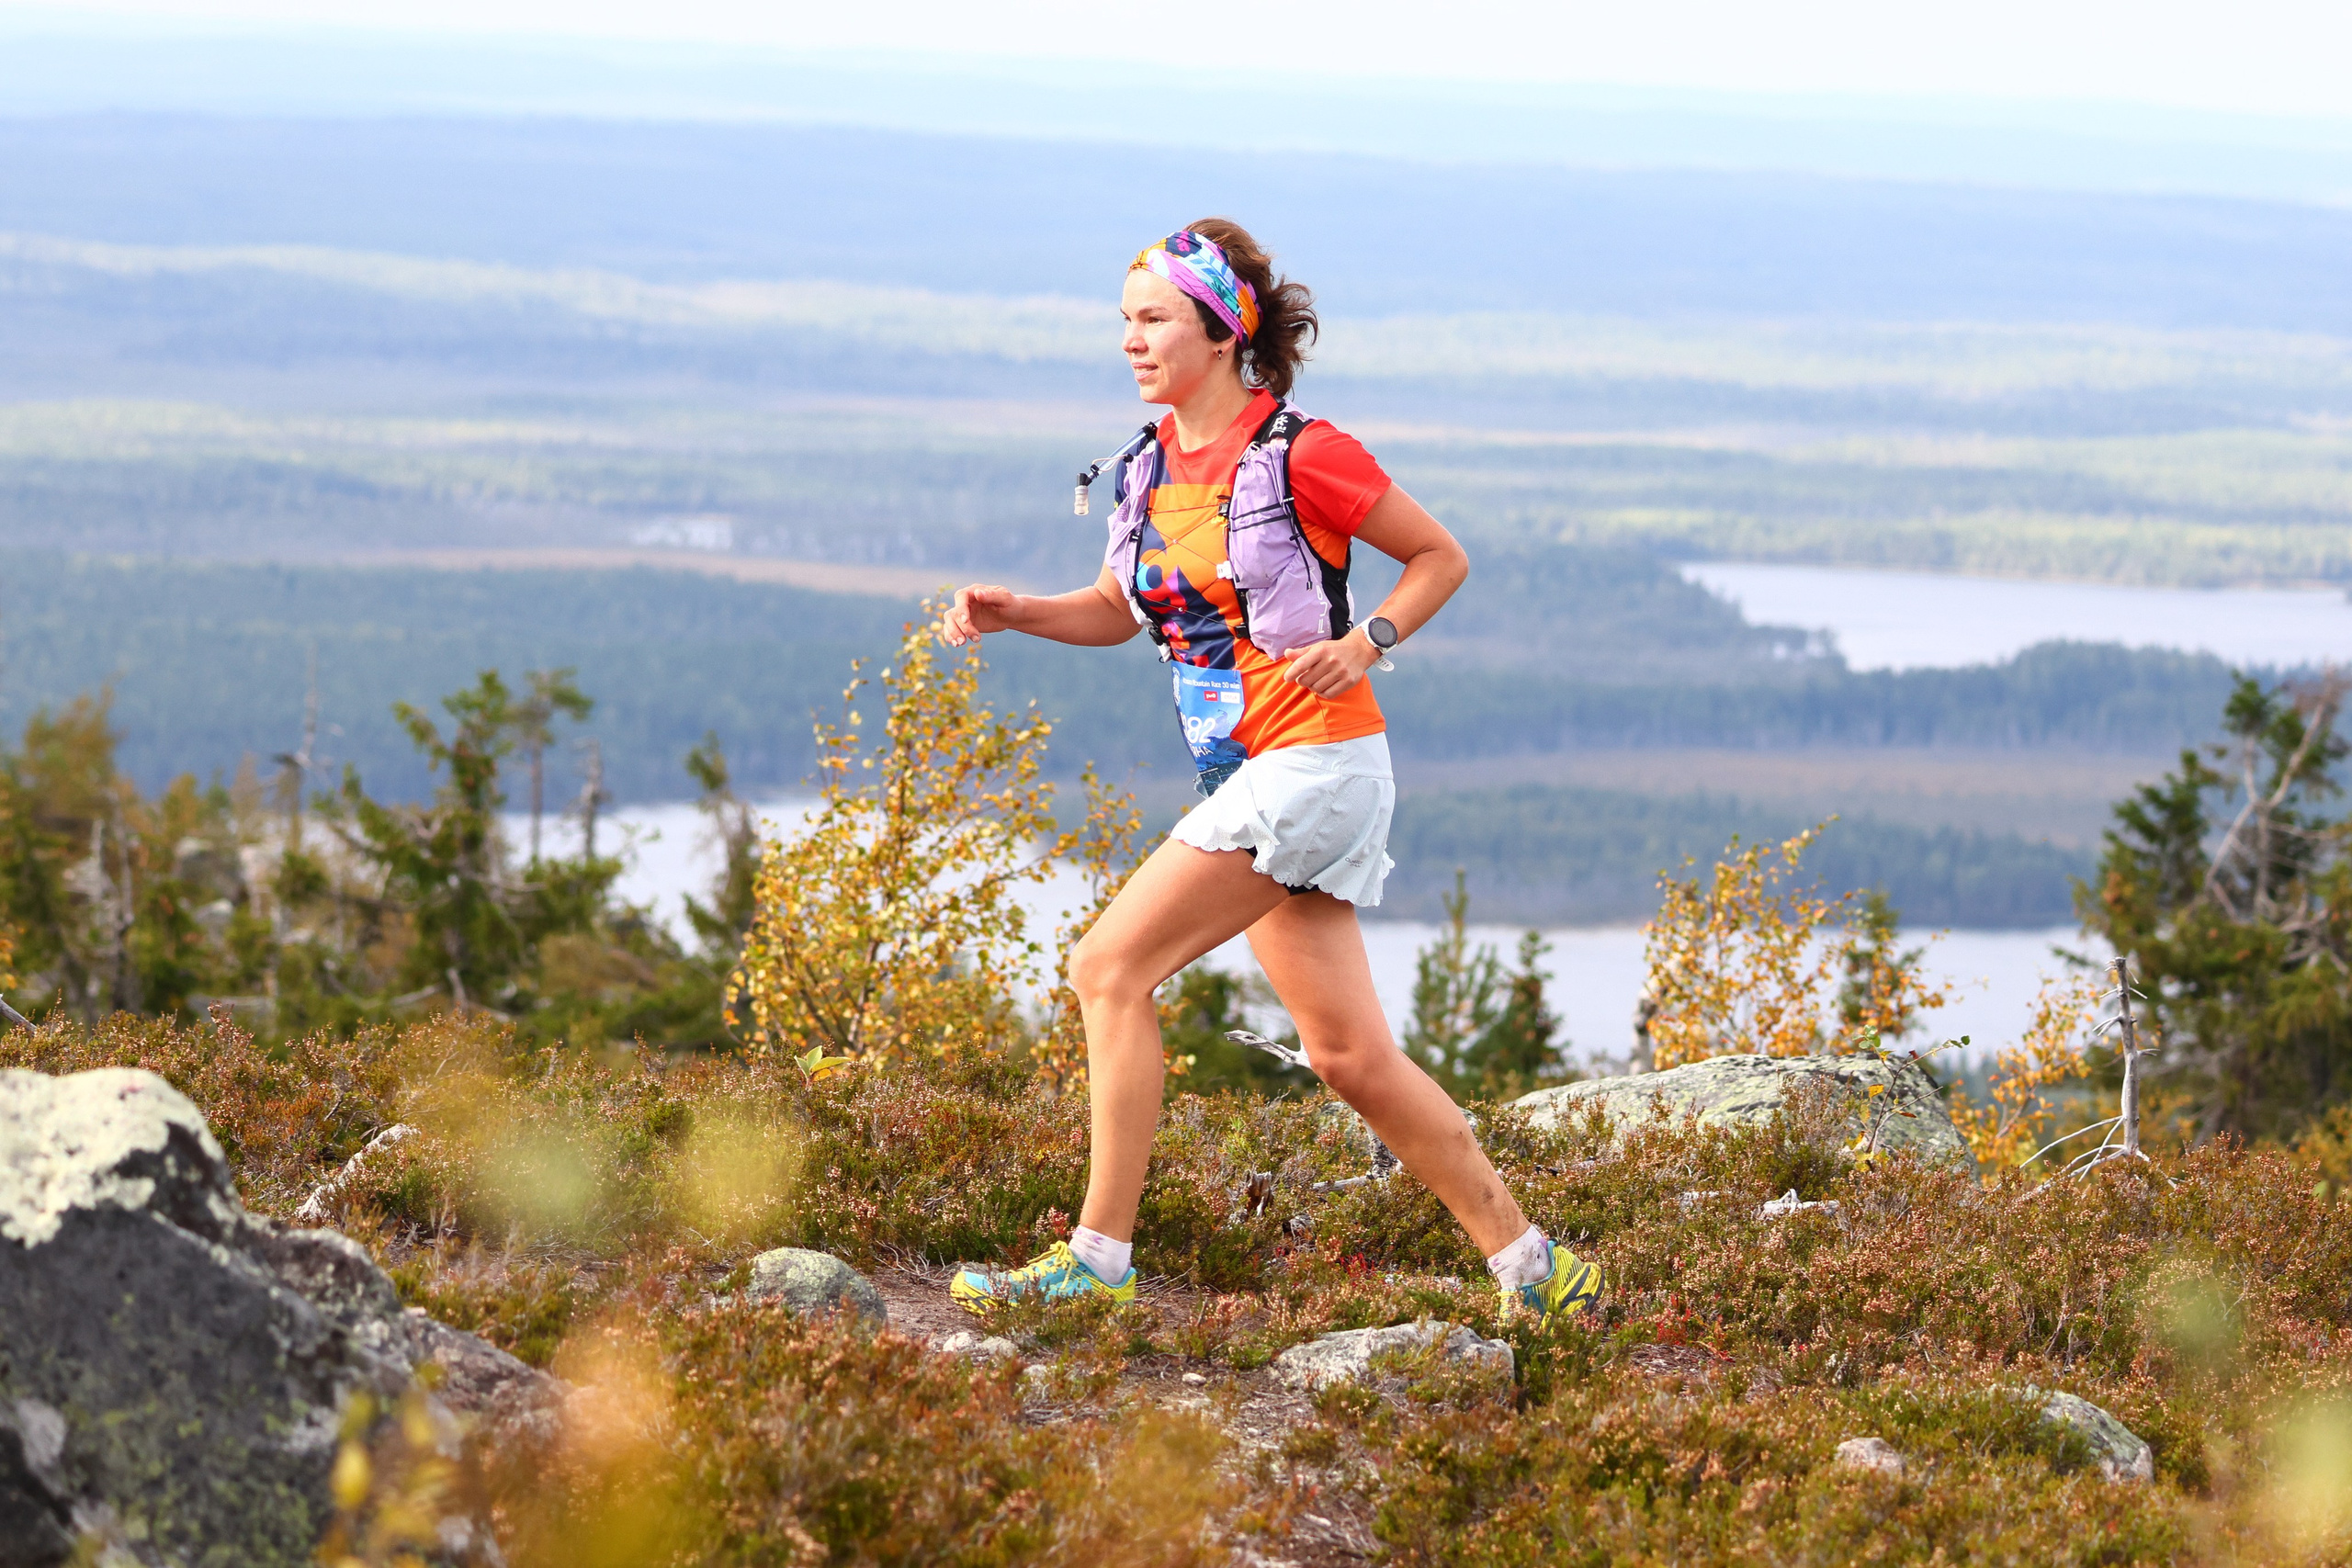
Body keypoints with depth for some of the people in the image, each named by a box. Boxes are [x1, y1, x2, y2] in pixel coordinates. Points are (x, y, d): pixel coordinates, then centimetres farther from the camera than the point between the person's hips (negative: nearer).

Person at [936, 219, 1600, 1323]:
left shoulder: (1301, 454, -11)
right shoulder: (1151, 465, 10)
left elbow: (1441, 556, -1)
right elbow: (1120, 610, 22)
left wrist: (1369, 642, -16)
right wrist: (1014, 613, 5)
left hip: (1316, 762, -8)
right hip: (1245, 776, 8)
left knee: (1110, 967, -13)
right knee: (1349, 1056, 7)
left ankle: (1098, 1261, -10)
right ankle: (1532, 1270, 14)